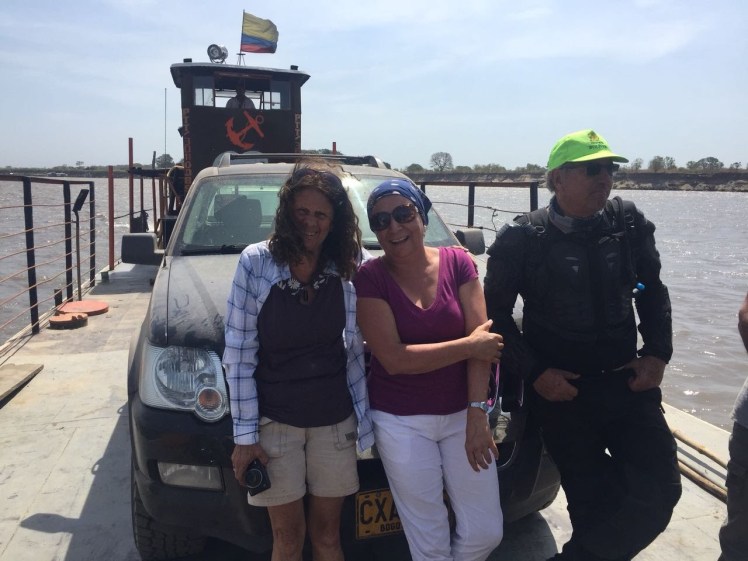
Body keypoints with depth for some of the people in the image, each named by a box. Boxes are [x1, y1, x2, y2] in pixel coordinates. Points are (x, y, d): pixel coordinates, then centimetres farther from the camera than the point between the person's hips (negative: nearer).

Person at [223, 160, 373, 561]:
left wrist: (364, 419, 2)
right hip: (274, 420, -2)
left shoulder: (347, 268, -4)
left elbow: (355, 351, 3)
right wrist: (244, 434, -8)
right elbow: (238, 353, -8)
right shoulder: (256, 262, -11)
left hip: (334, 420, 2)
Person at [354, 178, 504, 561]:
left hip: (460, 414, 3)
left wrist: (477, 414, -14)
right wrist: (469, 345, -15)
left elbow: (482, 341, -7)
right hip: (401, 422, -2)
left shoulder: (457, 263, -3)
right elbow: (394, 359, -18)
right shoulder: (369, 278, -10)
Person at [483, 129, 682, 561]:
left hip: (628, 382, 4)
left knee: (660, 489, 0)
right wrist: (535, 373, -13)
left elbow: (653, 292, 11)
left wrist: (657, 354, -1)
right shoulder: (521, 239, -10)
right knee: (593, 501, 6)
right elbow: (496, 314, -5)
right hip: (562, 391, -3)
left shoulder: (629, 223, 0)